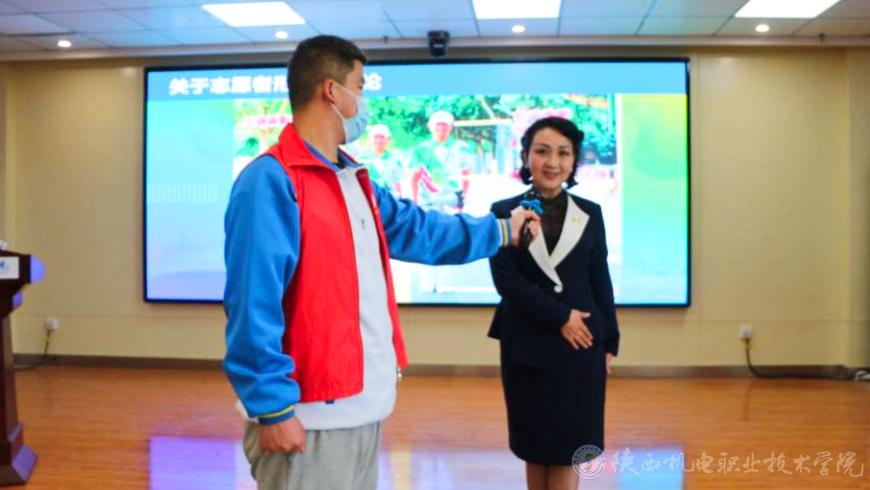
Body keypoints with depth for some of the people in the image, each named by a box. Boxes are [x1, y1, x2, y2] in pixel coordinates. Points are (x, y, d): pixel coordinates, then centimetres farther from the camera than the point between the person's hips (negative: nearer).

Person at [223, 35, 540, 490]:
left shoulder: (354, 180, 13)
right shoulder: (271, 182, -17)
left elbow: (417, 229, 22)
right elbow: (253, 307, -21)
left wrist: (499, 230, 29)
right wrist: (272, 408, -21)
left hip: (362, 408, 9)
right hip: (307, 417, -9)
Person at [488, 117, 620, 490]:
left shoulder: (590, 213, 5)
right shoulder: (504, 212, -1)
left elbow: (601, 281, 7)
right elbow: (504, 278, -9)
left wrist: (609, 341, 4)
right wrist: (560, 317, -14)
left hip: (580, 342, 1)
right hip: (526, 343, 0)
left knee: (567, 446, 5)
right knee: (534, 446, 11)